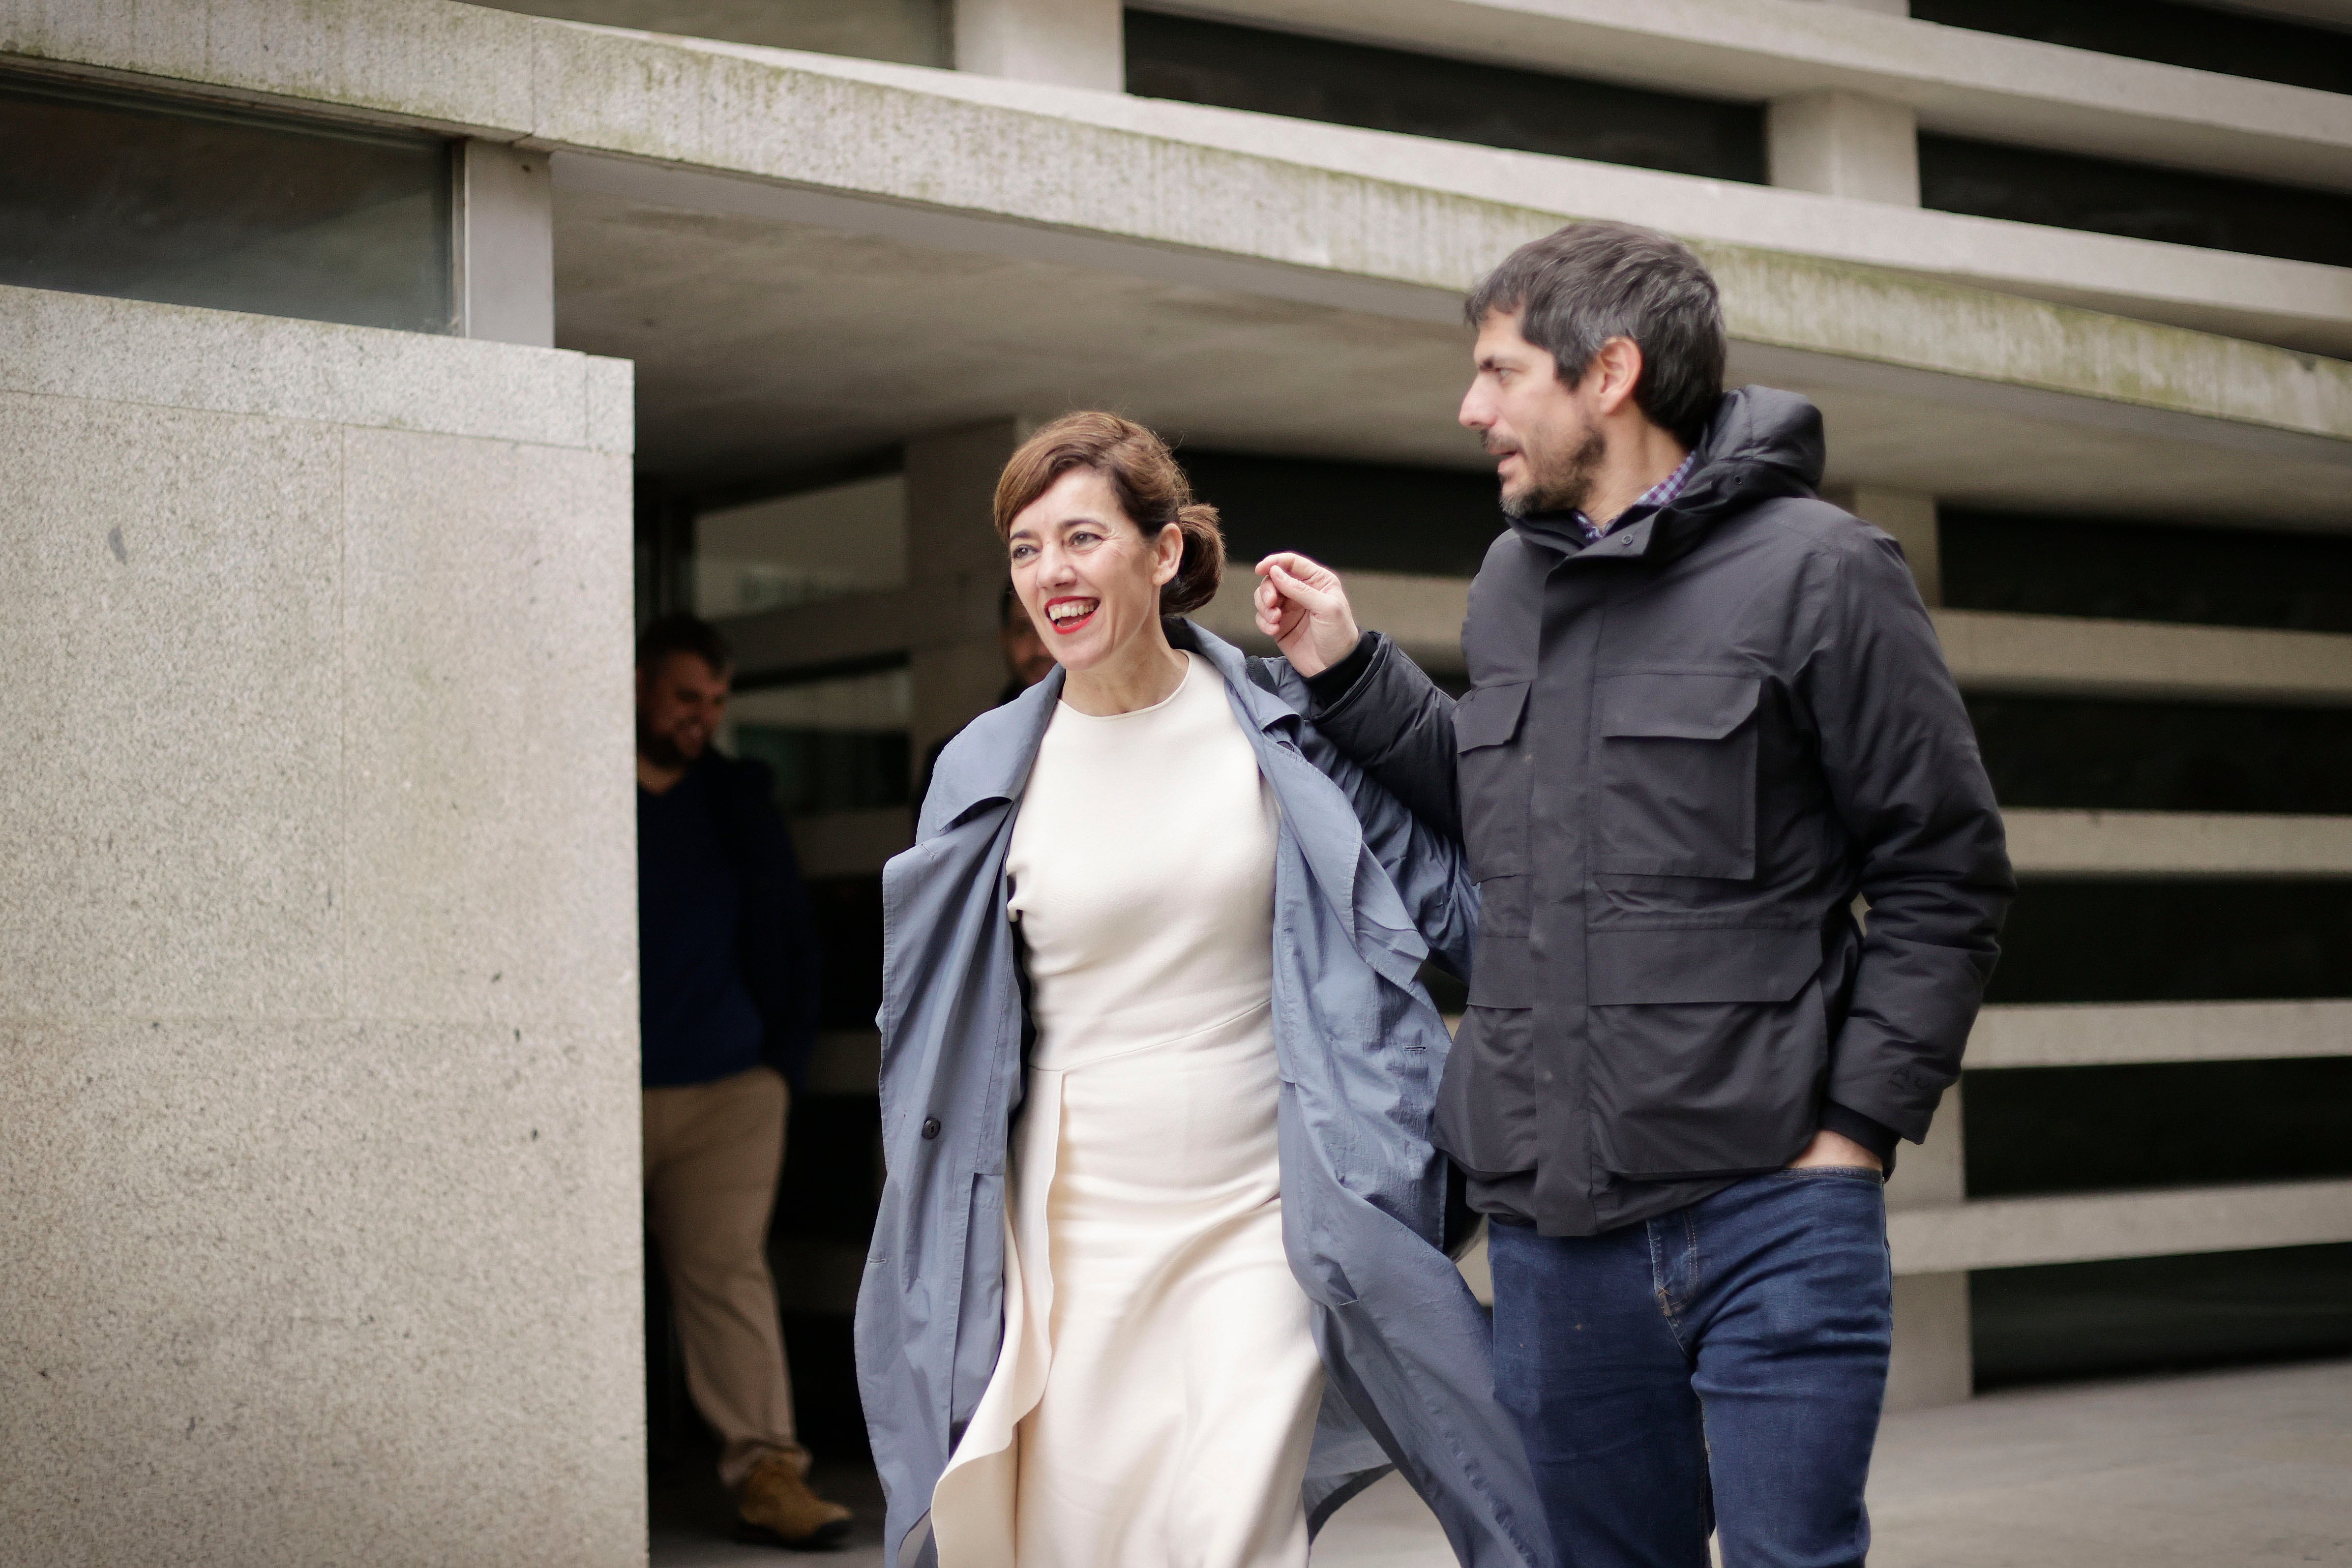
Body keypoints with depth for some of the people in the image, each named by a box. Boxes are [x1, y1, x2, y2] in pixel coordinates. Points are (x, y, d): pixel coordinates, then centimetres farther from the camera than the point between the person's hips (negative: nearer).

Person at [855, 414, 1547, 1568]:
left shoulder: (1276, 728, -1)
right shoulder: (989, 772, 4)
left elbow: (1443, 896, 9)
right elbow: (937, 1041, 12)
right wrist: (946, 1276, 12)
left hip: (1265, 1221, -2)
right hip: (1078, 1230, 2)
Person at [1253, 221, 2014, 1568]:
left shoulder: (1816, 570, -5)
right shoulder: (1514, 583, 13)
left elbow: (1945, 876, -3)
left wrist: (1855, 1126, -9)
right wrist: (1349, 673, 13)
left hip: (1766, 1211, -6)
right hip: (1551, 1219, 6)